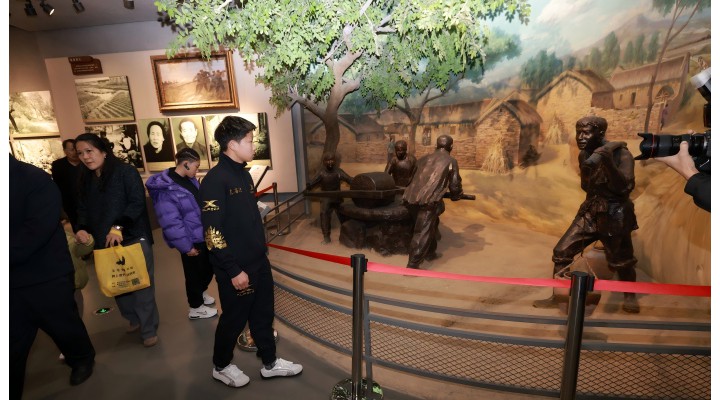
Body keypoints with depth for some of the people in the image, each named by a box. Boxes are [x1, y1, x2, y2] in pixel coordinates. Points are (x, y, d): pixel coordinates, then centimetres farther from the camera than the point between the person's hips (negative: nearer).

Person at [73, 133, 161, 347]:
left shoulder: (126, 171, -7)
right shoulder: (85, 179, 12)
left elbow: (137, 202, -14)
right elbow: (83, 209, 14)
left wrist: (119, 227, -23)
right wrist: (82, 229, -5)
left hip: (133, 237, -6)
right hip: (104, 241, 6)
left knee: (141, 283, 0)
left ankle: (149, 329, 13)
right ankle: (134, 318, 34)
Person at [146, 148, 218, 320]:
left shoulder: (190, 180, 3)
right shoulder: (165, 189, -22)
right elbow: (171, 223, -23)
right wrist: (186, 246, -19)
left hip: (204, 235, 8)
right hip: (191, 240, -8)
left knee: (208, 267, 21)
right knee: (194, 273, 10)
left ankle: (200, 293, 48)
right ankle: (195, 308, 31)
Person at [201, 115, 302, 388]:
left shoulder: (243, 173, 8)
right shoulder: (215, 180, -18)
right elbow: (212, 233, -20)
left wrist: (262, 252, 16)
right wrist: (233, 270, -19)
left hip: (258, 261, 8)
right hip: (237, 267, -8)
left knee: (263, 314, 18)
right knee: (234, 319, 11)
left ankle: (270, 363, 36)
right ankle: (221, 367, 36)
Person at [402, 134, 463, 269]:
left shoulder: (424, 158, 24)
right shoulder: (451, 161, 11)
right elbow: (455, 185, 10)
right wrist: (456, 196, 31)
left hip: (410, 198, 6)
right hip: (427, 200, -6)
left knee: (430, 224, 26)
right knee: (422, 232, -2)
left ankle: (430, 252, 38)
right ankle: (413, 265, -5)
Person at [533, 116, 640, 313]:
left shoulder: (621, 154, -13)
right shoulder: (584, 155, 4)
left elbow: (625, 187, -22)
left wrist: (608, 162, -32)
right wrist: (588, 168, -10)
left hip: (614, 217, -5)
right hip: (589, 214, 5)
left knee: (621, 261, 9)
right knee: (561, 252, -1)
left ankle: (630, 296, 38)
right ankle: (557, 296, 13)